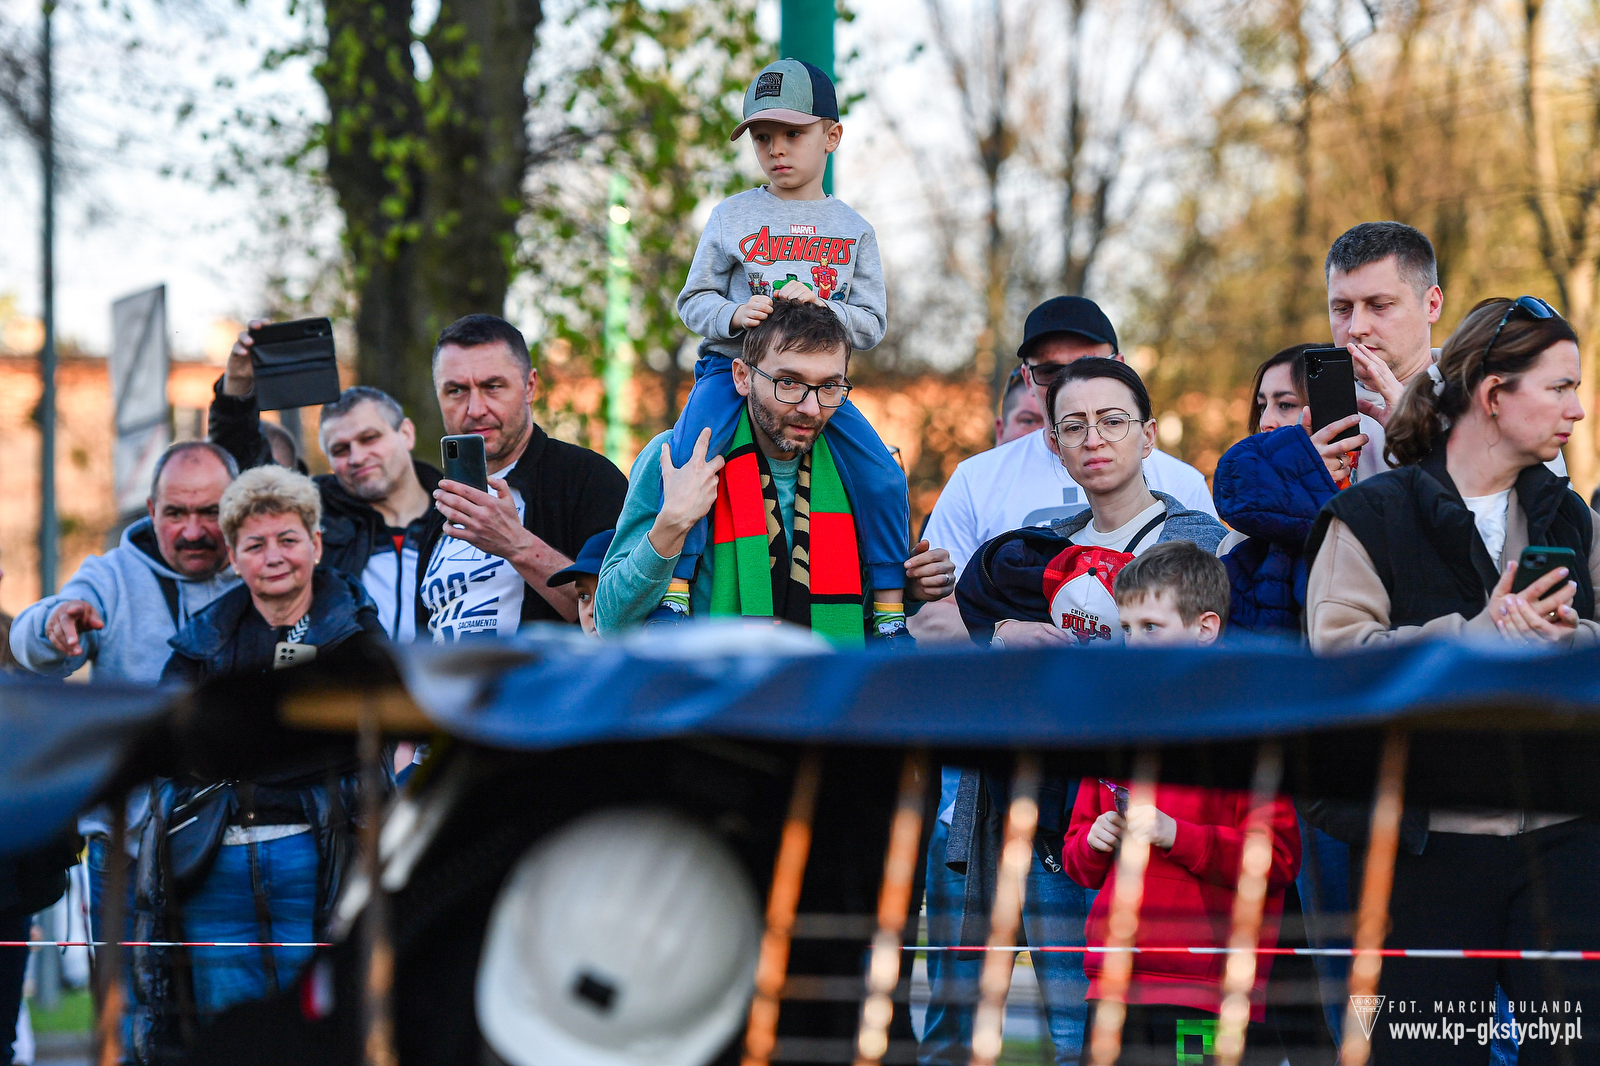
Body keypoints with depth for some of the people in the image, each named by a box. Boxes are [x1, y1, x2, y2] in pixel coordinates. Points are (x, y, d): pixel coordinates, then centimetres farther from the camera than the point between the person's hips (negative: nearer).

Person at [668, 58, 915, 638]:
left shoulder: (853, 229, 9)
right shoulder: (733, 216, 6)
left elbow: (872, 325, 4)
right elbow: (693, 301, 6)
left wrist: (821, 307, -15)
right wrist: (733, 315, -16)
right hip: (731, 367, -1)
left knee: (885, 479, -13)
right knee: (686, 466, -27)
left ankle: (892, 607, 1)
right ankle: (670, 597, -21)